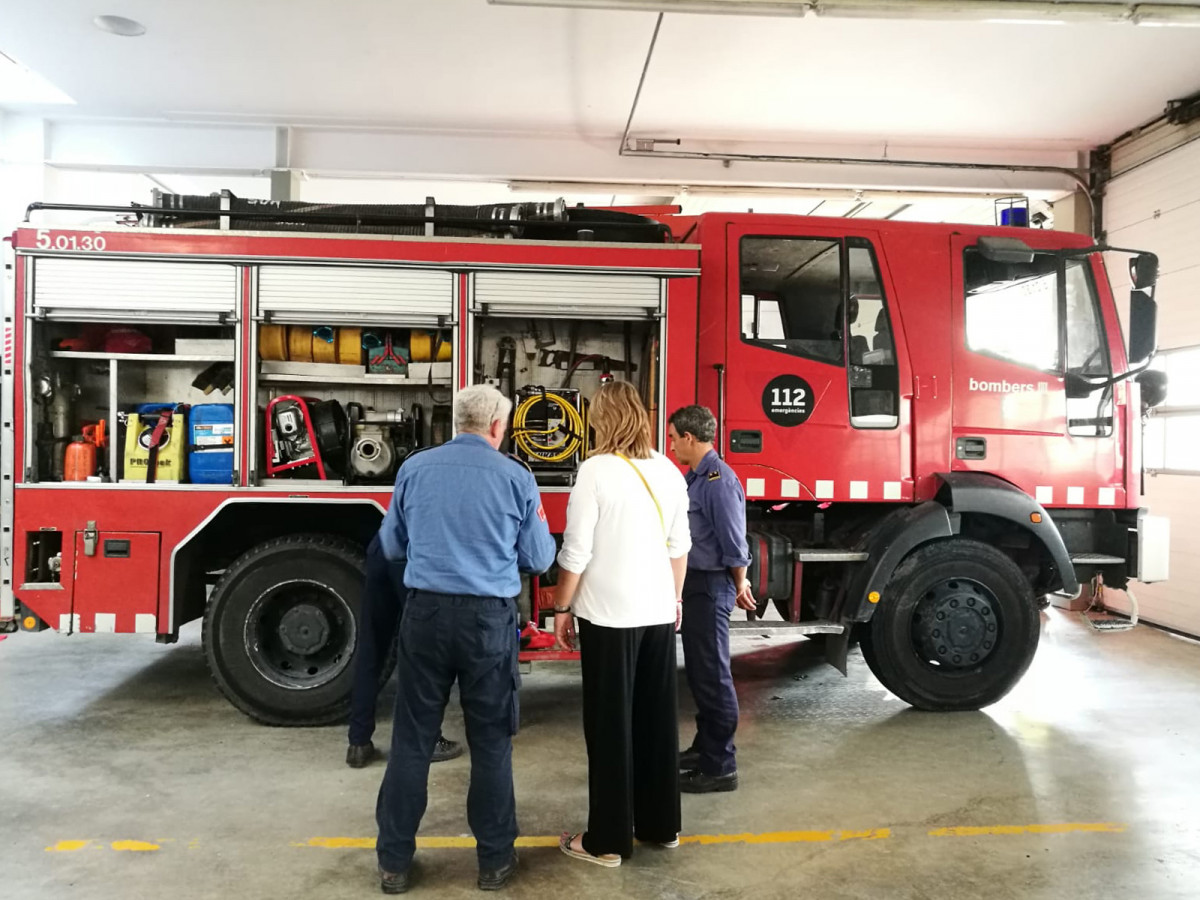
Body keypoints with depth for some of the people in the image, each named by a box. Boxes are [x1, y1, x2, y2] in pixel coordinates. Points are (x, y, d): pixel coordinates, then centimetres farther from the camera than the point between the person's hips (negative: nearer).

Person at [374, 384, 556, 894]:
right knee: (491, 742, 11)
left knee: (412, 739, 11)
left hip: (426, 612, 2)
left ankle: (394, 862, 21)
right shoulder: (516, 477, -4)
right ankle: (495, 860, 22)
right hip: (489, 618, -2)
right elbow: (539, 559, 3)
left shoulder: (414, 469, 3)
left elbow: (392, 546, 13)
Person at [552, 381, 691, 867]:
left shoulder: (596, 469, -13)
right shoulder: (668, 470, 5)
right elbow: (679, 546, 11)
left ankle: (608, 839, 14)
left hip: (609, 613, -6)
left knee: (610, 726, 4)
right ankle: (661, 825, 28)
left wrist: (562, 609, -2)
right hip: (658, 611, 6)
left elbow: (576, 552, -13)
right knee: (657, 720, 15)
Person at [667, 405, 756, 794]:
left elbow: (733, 541, -17)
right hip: (694, 584, 10)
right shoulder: (694, 477, 10)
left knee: (713, 675, -2)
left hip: (711, 586, -10)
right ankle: (704, 747, 32)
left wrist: (740, 585, -7)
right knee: (697, 671, 18)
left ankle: (721, 767, 8)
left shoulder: (719, 480, -20)